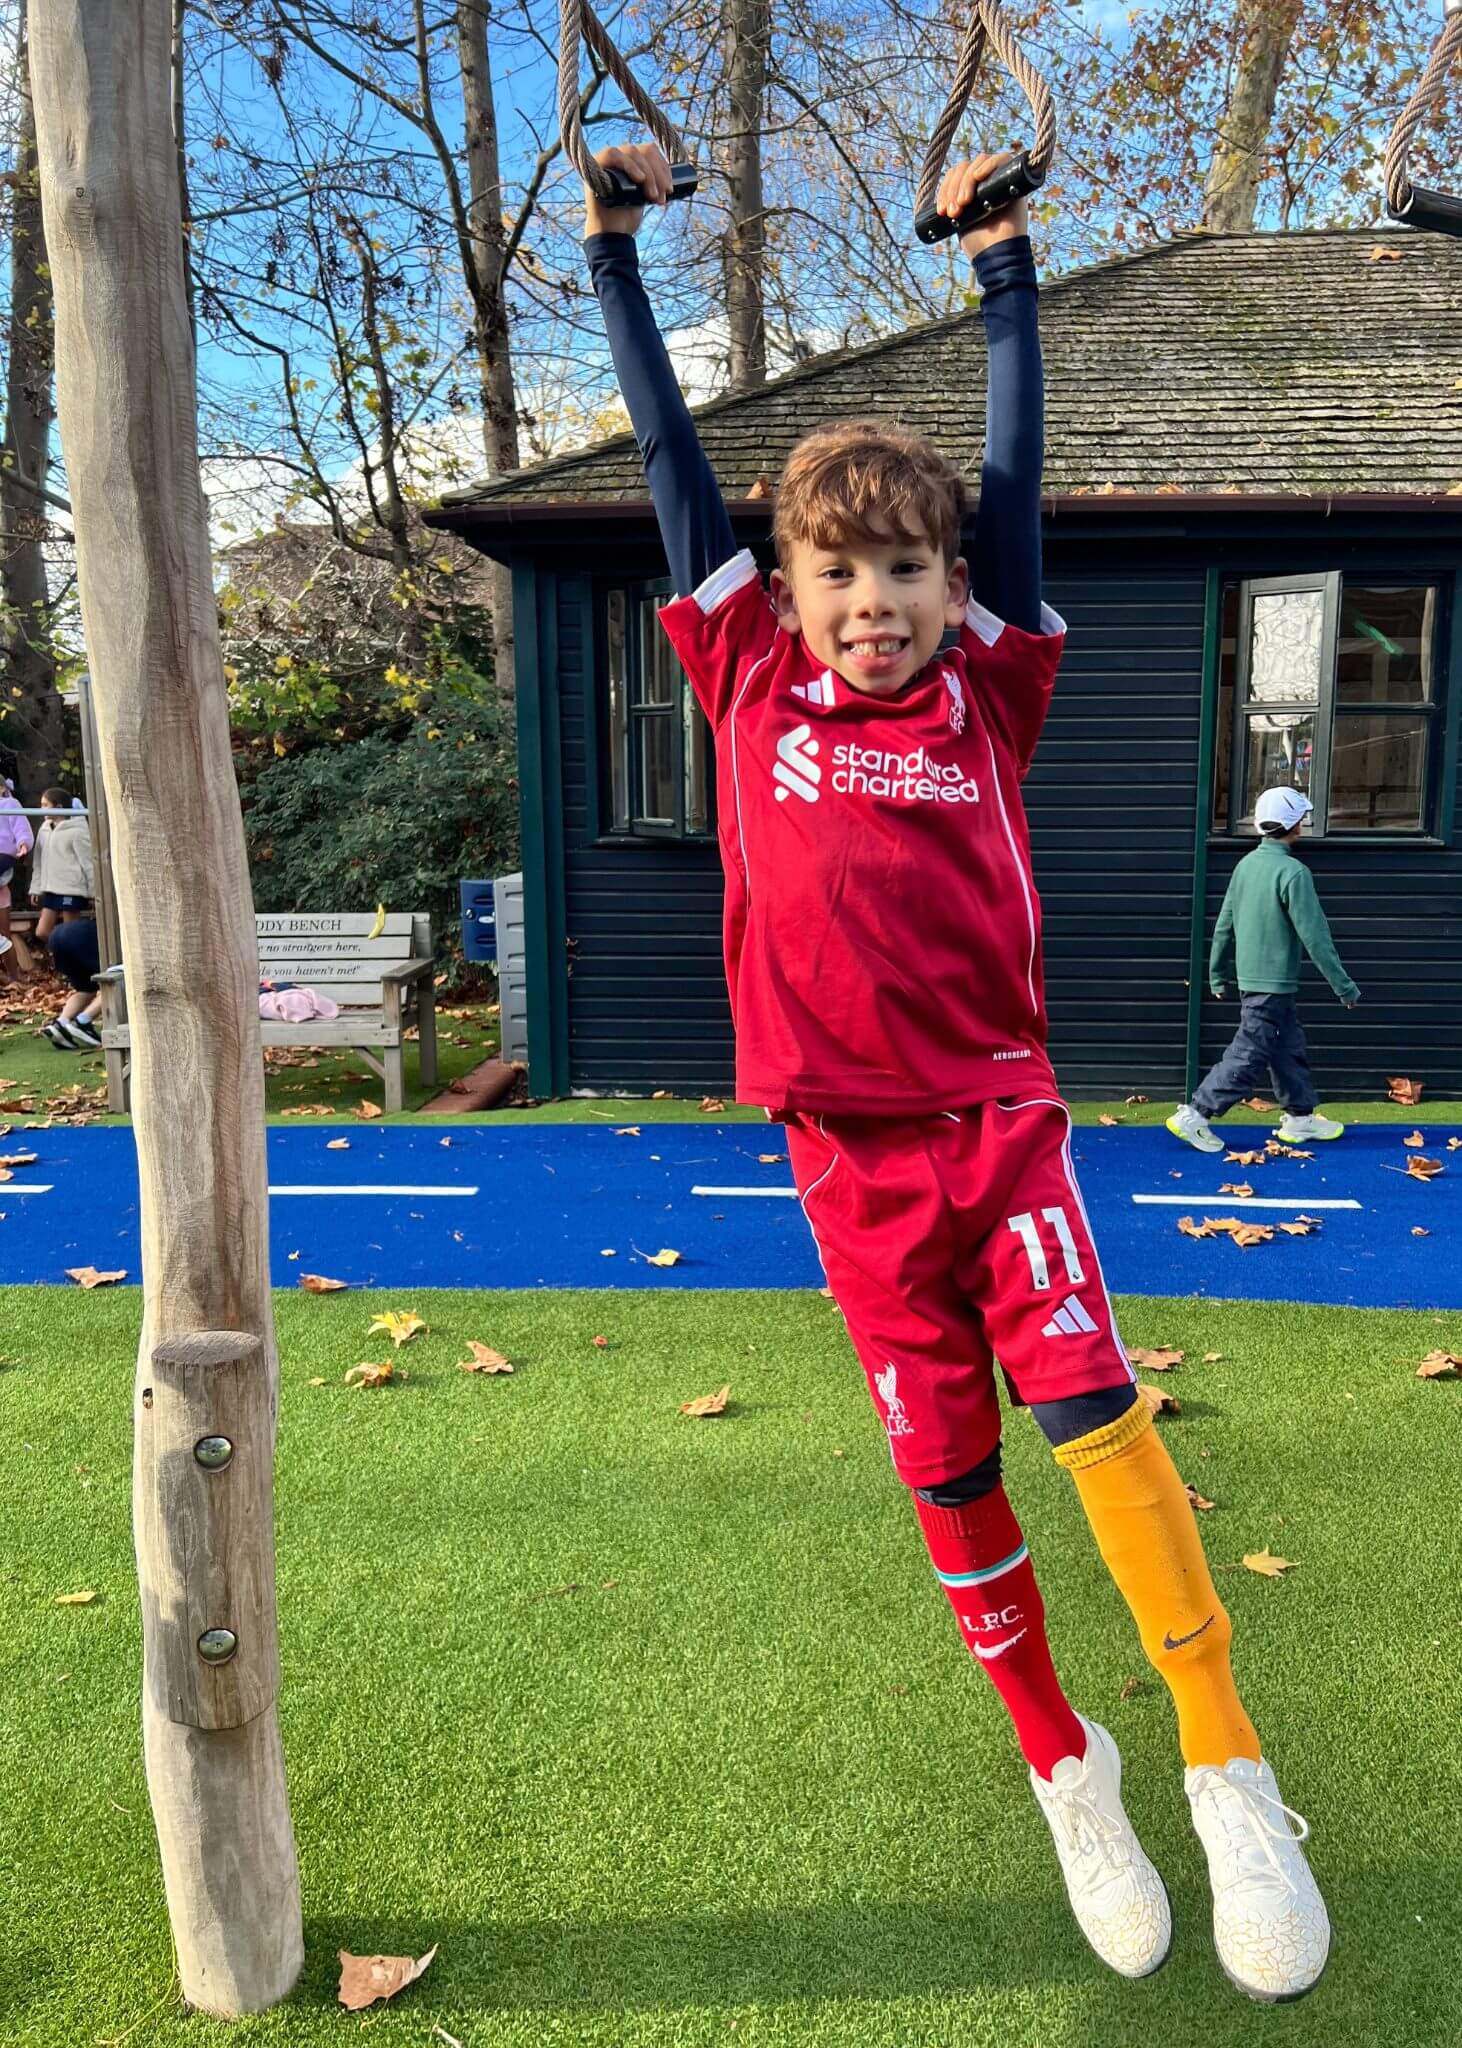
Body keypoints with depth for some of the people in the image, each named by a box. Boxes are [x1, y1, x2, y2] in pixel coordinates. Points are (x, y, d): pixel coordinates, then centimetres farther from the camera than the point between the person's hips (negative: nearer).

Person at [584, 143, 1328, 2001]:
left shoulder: (986, 696, 5)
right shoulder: (751, 683, 4)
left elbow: (1012, 476, 7)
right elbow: (671, 457, 9)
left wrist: (1002, 268, 11)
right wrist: (613, 254, 14)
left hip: (1000, 1113, 0)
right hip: (850, 1147, 1)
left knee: (1086, 1401, -14)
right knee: (947, 1470, 8)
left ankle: (1230, 1771, 2)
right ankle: (1062, 1763, 28)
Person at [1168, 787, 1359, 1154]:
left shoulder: (1247, 864, 5)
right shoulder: (1293, 872, -18)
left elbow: (1224, 925, 11)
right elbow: (1315, 936, -17)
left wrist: (1219, 976, 21)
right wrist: (1344, 986, -9)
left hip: (1249, 977, 8)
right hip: (1273, 983, -8)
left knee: (1289, 1047, 18)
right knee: (1249, 1057, -2)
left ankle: (1301, 1117, 28)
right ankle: (1193, 1116, -1)